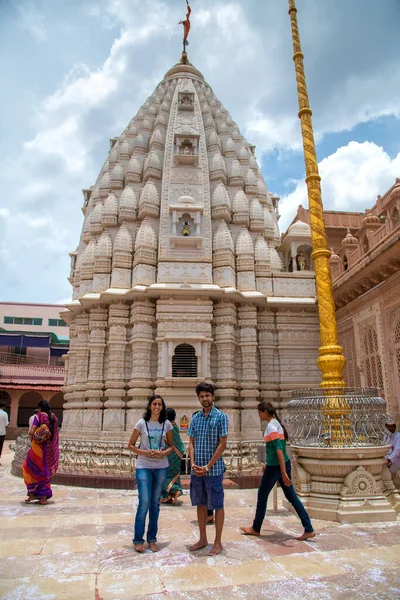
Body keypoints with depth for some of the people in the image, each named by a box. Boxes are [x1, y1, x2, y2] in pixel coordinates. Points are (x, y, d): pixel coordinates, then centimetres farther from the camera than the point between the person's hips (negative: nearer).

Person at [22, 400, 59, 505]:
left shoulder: (38, 416, -10)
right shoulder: (54, 417, 6)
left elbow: (31, 432, -17)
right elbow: (55, 434, 9)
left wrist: (31, 440, 0)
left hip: (39, 447, -5)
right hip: (50, 448, 5)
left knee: (29, 467, 17)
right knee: (45, 472, 15)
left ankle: (32, 493, 14)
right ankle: (44, 497, 15)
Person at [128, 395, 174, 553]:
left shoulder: (166, 424, 2)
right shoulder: (142, 423, -5)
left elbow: (171, 446, 10)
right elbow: (130, 445, 0)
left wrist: (163, 453, -11)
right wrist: (145, 453, -15)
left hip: (161, 467, 3)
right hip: (144, 467, -3)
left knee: (155, 503, 10)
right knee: (144, 503, -6)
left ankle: (152, 539, 23)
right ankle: (138, 540, 11)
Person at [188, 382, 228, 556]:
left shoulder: (221, 417, -8)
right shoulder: (195, 418, 8)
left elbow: (222, 444, -11)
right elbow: (191, 442, 8)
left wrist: (208, 466, -14)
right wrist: (193, 463, -7)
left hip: (214, 469, -5)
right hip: (197, 469, 5)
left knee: (217, 505, 5)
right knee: (200, 504, 14)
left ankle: (218, 542, 18)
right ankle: (203, 539, 29)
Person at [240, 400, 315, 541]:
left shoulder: (271, 426, -18)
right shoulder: (276, 423, 10)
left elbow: (279, 449, -25)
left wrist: (283, 473, -27)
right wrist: (267, 464, 29)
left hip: (275, 466, -9)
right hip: (283, 464, 9)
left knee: (262, 496, 9)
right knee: (292, 496, 12)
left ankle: (256, 529, 25)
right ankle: (309, 530, 11)